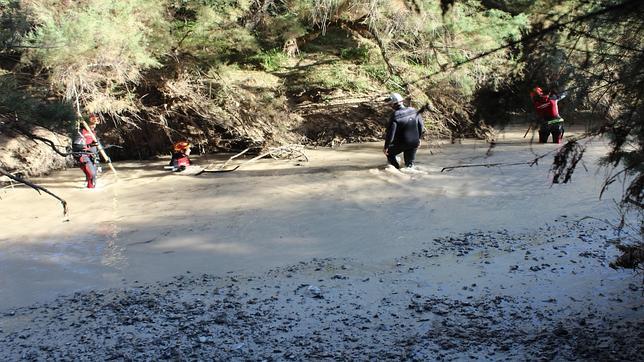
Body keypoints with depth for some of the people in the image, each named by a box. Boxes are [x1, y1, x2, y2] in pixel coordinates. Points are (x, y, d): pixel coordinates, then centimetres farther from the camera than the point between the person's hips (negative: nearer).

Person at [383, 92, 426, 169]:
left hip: (401, 144, -5)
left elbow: (390, 132, -19)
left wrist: (386, 147, -9)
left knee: (389, 153, 23)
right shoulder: (414, 111, -3)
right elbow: (421, 127, 5)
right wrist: (418, 139, 20)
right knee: (410, 163, 25)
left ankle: (396, 169, 16)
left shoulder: (394, 115, -19)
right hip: (414, 143, 5)